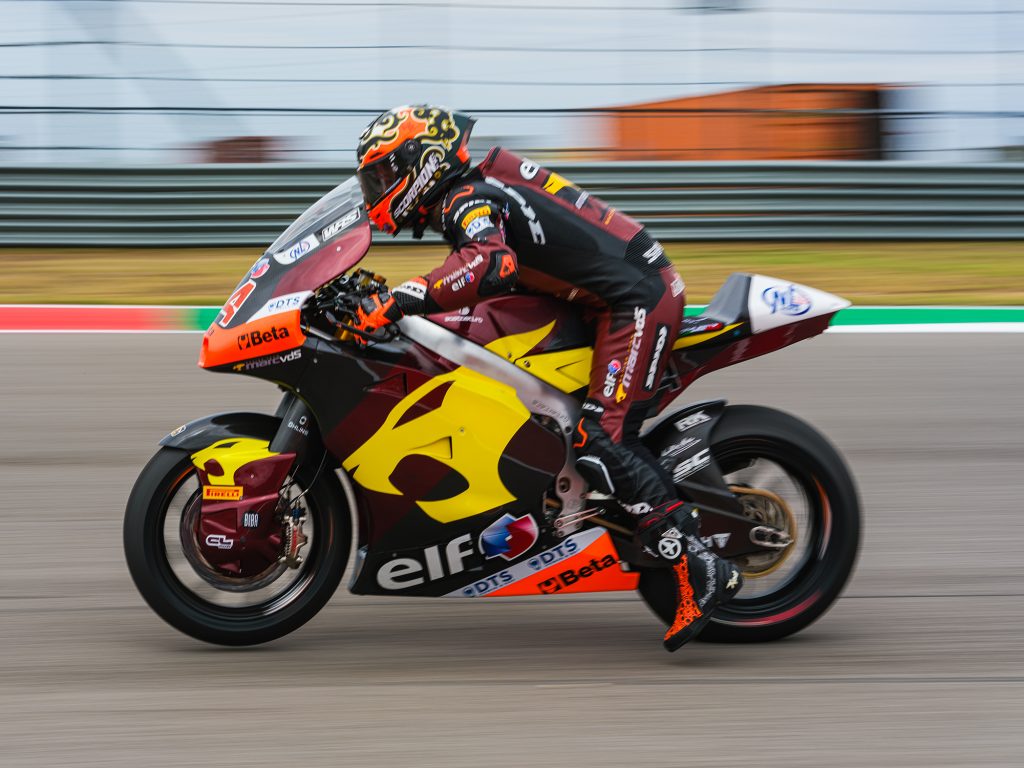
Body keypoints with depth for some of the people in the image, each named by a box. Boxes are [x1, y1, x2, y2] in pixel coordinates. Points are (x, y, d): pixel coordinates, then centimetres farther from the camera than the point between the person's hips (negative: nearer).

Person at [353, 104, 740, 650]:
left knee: (600, 440, -18)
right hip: (633, 293, 11)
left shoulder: (467, 200, -14)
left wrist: (397, 302, -37)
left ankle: (700, 570, -22)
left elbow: (493, 265, -35)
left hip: (635, 300, -11)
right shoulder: (468, 198, 17)